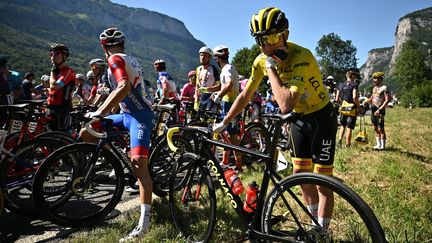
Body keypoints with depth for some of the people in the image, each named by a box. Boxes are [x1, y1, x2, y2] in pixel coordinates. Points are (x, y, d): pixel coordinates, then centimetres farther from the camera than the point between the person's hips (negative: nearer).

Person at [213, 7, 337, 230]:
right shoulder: (262, 60, -11)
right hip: (299, 119, 7)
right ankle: (315, 223, 31)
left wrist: (271, 68, -34)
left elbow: (285, 105, -43)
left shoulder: (301, 57, -32)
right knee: (300, 174, 12)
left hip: (321, 118, -6)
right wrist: (223, 123, 2)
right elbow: (245, 95, 0)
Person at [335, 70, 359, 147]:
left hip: (343, 108, 4)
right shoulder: (354, 85, -8)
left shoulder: (340, 85, 7)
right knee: (349, 128, 2)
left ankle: (340, 139, 7)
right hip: (352, 109, -4)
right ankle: (348, 144, 8)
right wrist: (359, 106, -8)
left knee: (342, 125, 22)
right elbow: (354, 98, -21)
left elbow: (337, 99, 6)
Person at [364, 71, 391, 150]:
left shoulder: (384, 88, -10)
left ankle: (383, 145, 7)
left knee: (380, 129, -3)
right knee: (375, 128, 12)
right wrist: (367, 101, 0)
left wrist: (379, 109, -21)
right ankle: (378, 144, 22)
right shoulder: (374, 88, 14)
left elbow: (387, 100, -15)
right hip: (373, 110, 8)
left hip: (379, 110, -8)